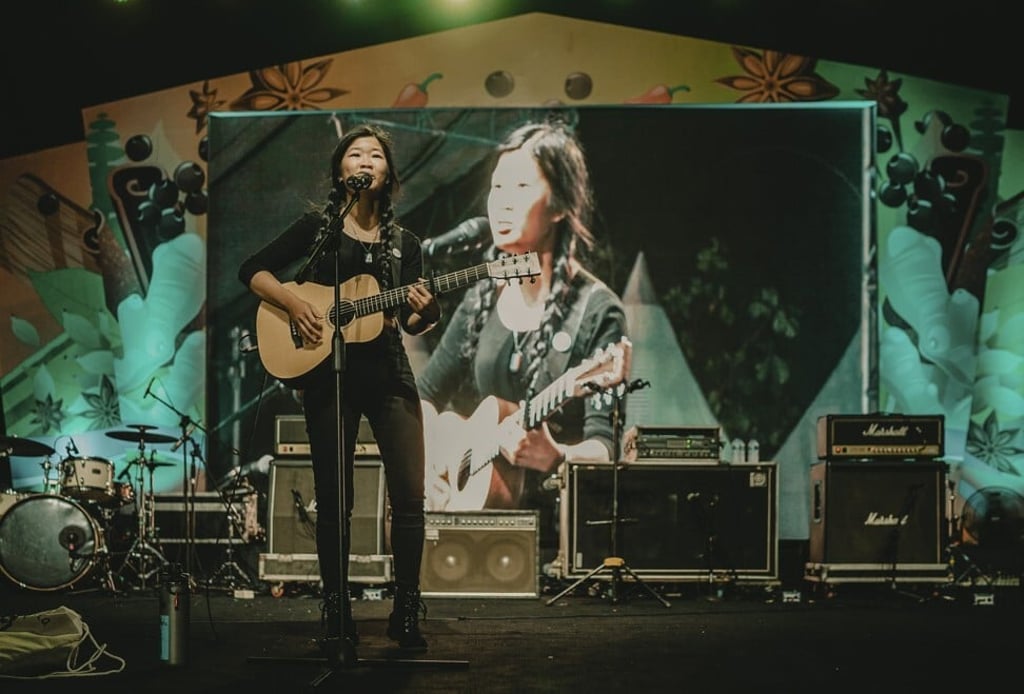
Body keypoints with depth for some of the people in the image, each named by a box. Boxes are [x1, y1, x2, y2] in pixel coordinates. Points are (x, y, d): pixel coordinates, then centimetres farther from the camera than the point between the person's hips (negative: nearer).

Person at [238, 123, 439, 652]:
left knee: (410, 495, -5)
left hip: (389, 375, 2)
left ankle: (405, 612, 5)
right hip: (327, 376, -2)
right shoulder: (317, 225, 5)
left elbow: (411, 322, 7)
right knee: (333, 499, 3)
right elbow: (252, 270, 2)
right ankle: (335, 610, 14)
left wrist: (424, 313, -16)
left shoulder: (403, 242, 11)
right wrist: (295, 305, -13)